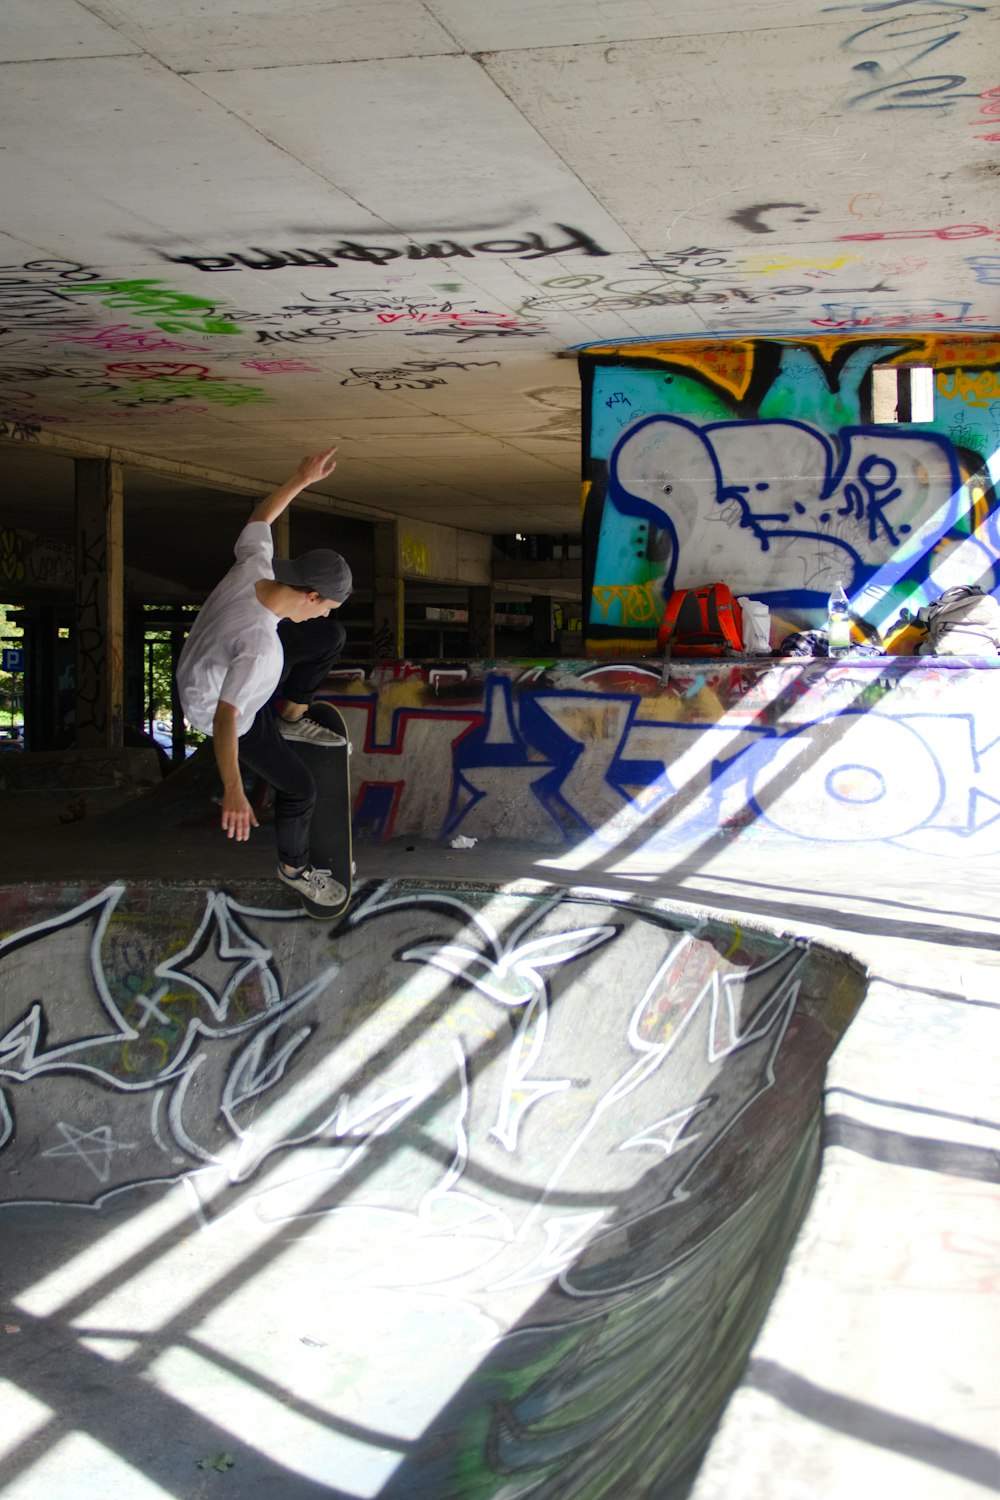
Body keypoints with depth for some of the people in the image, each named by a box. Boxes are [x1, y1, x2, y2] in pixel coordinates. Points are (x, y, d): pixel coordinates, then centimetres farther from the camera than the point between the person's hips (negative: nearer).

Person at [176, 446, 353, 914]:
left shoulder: (253, 567, -24)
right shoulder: (260, 645, -42)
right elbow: (226, 716, -45)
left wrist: (301, 480, -2)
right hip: (222, 705, -8)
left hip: (215, 664, 8)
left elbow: (260, 520, -3)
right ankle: (294, 866, 25)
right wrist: (233, 792, -50)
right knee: (298, 788, 1)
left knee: (331, 638, 8)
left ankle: (291, 717, 26)